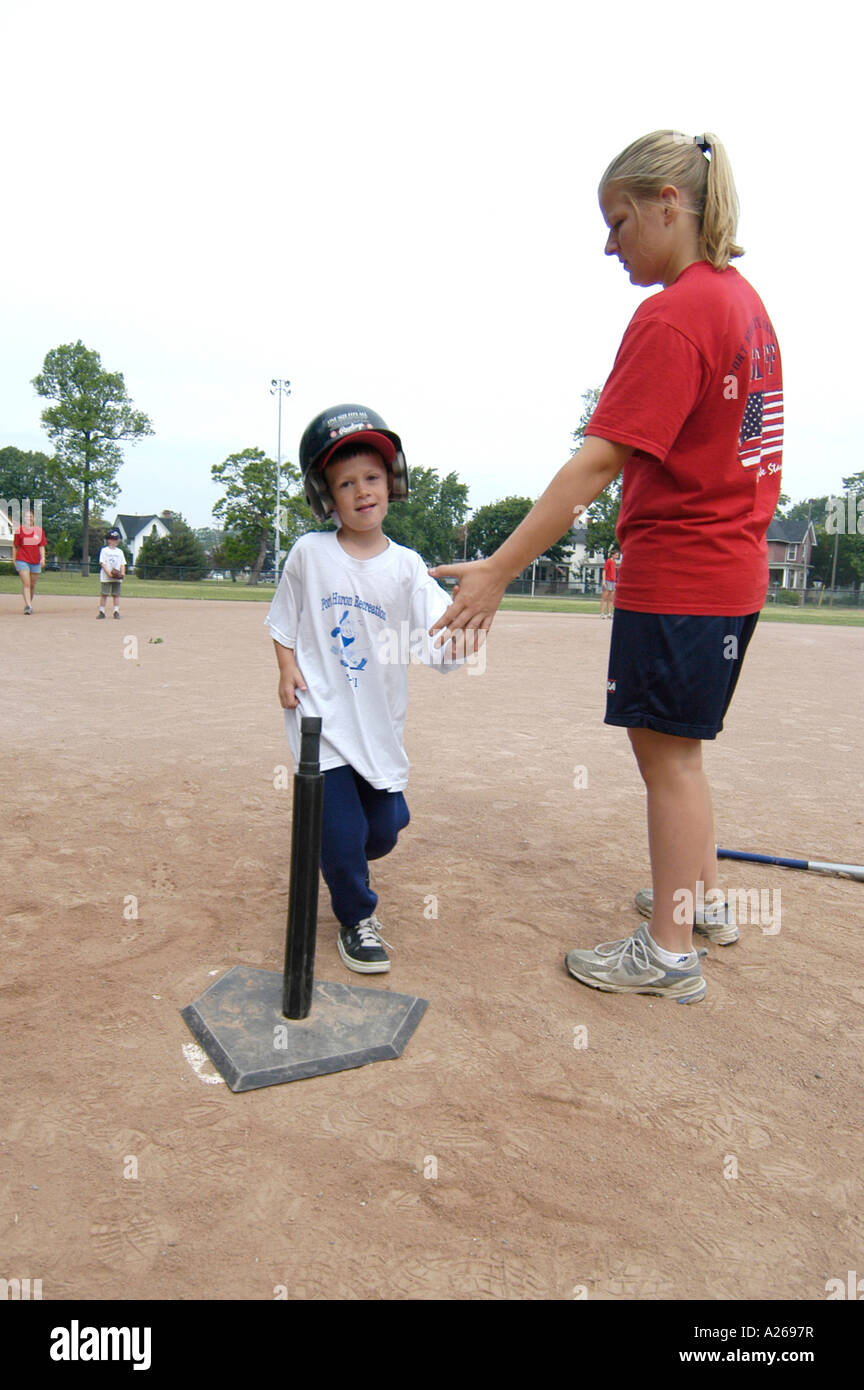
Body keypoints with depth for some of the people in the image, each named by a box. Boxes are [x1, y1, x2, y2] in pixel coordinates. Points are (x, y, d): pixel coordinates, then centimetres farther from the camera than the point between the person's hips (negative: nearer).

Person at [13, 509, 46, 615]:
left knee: (32, 584, 10)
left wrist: (43, 558, -4)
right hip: (22, 560, -3)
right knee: (26, 583, -13)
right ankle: (28, 606, -19)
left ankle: (29, 604, 26)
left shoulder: (39, 530, 7)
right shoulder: (19, 530, 2)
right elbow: (15, 547, 7)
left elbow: (42, 546, 9)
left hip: (36, 562, 3)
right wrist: (14, 560, 7)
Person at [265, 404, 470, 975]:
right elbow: (284, 621, 10)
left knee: (383, 831, 11)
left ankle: (341, 863, 47)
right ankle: (356, 917, 24)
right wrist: (287, 669, -4)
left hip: (381, 722, 2)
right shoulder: (310, 553, -3)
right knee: (341, 832, -3)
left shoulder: (406, 566, -4)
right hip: (323, 717, -2)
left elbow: (440, 648, -13)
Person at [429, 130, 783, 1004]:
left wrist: (497, 570, -24)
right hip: (733, 569, 9)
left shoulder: (672, 316, -16)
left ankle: (670, 953, 14)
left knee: (667, 752, 0)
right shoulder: (745, 300, 13)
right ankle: (703, 900, 35)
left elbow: (596, 464, -24)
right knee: (674, 746, 20)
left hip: (677, 577, -9)